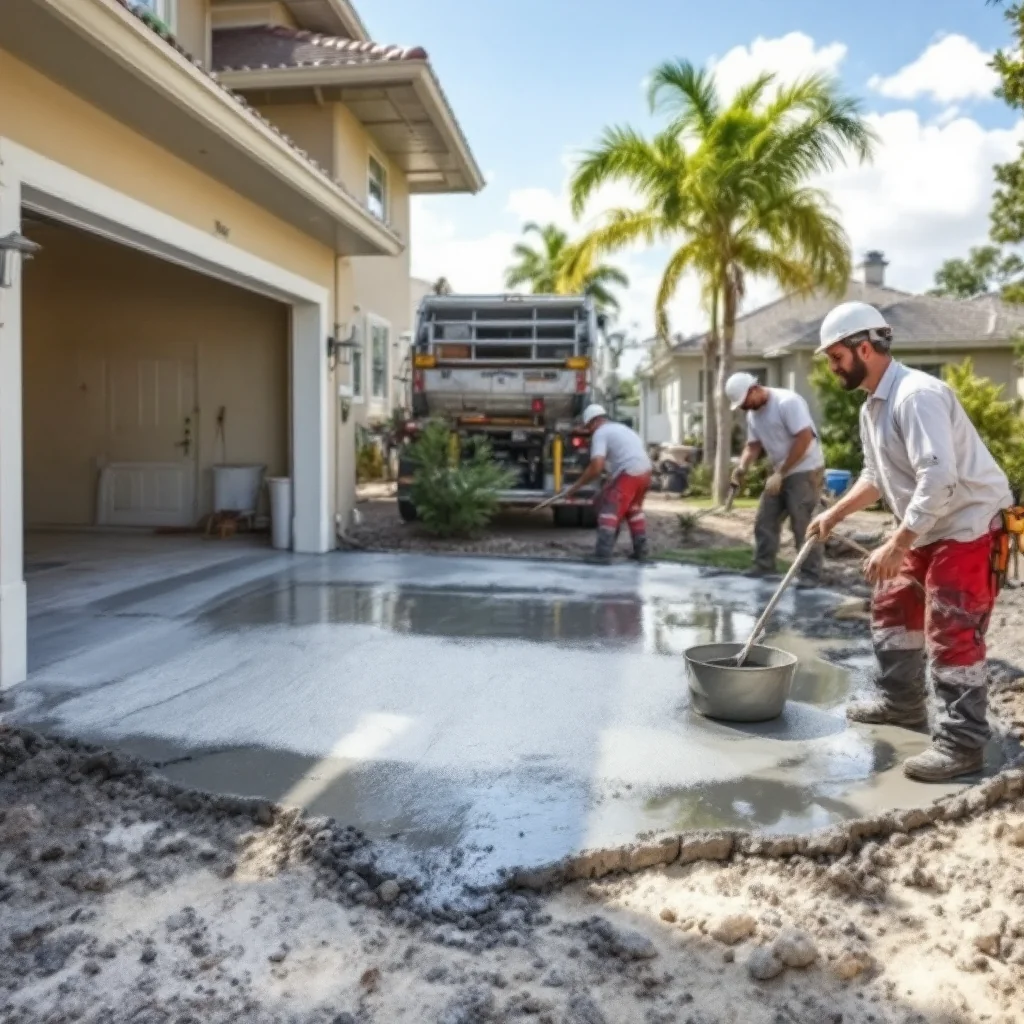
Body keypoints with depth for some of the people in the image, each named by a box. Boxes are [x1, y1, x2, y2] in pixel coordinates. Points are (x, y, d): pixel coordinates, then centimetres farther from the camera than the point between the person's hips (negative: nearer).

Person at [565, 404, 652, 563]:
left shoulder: (600, 433, -1)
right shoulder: (622, 428, 27)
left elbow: (596, 467, -12)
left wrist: (576, 486, -6)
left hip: (629, 474, -9)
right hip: (645, 472, 9)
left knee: (609, 510, -4)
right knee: (633, 509, 26)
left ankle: (602, 554, -13)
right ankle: (641, 551, 29)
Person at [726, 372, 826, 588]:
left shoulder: (787, 402, -19)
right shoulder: (753, 414, 8)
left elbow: (804, 438, -23)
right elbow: (754, 445, 13)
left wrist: (781, 473, -21)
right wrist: (743, 467, -9)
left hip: (805, 472, -9)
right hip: (780, 474, 9)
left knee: (803, 525, -9)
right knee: (764, 521, 9)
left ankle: (811, 575, -1)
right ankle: (763, 567, 20)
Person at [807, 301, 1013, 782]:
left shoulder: (916, 395, -24)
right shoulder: (871, 408, 8)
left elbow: (939, 479, -32)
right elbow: (877, 476, 20)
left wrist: (896, 545, -31)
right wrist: (835, 513, 11)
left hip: (968, 524, -10)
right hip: (927, 529, 10)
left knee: (952, 632, -11)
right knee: (891, 609, 17)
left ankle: (962, 742, -2)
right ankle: (901, 699, 33)